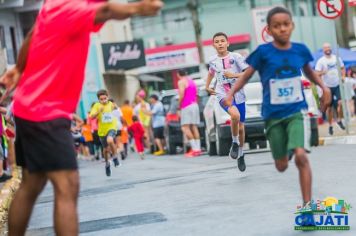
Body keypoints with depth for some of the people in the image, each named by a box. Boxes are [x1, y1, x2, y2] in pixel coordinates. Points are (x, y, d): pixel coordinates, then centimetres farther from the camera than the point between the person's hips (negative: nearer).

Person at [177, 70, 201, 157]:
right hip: (195, 105, 8)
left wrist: (179, 105, -3)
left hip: (186, 106, -8)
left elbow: (181, 95, -14)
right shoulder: (192, 81, 21)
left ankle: (194, 148, -20)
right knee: (194, 127, 5)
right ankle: (198, 148, -2)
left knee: (185, 127, -10)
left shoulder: (181, 82, -4)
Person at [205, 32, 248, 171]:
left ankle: (241, 154, 31)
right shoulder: (213, 61, 6)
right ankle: (235, 142, -9)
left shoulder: (236, 57, -4)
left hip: (238, 94, 0)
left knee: (241, 126, 8)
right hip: (223, 94, 0)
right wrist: (207, 86, 21)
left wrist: (234, 75, -19)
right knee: (235, 114, -32)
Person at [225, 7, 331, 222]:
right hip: (273, 115, 0)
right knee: (282, 166, 10)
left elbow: (309, 71, 17)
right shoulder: (263, 52, -10)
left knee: (301, 155, -22)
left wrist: (324, 87, 2)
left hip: (297, 111, 0)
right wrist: (231, 94, -14)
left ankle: (307, 206, -14)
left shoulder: (301, 50, -3)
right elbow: (247, 75, 0)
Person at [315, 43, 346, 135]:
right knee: (329, 108, 4)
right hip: (327, 87, -2)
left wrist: (343, 76, -1)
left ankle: (339, 120, 10)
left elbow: (342, 68, 16)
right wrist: (322, 72, -31)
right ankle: (330, 126, 16)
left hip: (338, 85, 2)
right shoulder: (320, 61, -5)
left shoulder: (337, 58, 5)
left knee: (340, 103, -13)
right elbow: (317, 73, -10)